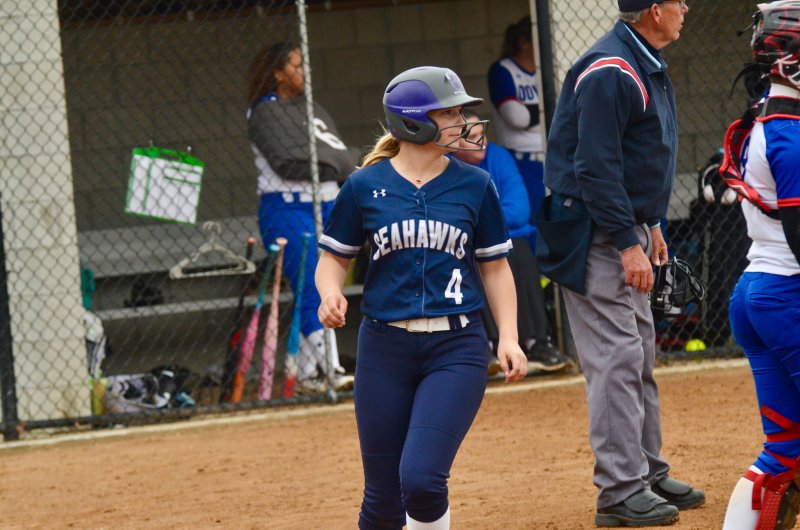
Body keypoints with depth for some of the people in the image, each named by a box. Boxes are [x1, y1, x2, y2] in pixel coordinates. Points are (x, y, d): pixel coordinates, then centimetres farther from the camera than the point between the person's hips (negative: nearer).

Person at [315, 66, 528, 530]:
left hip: (456, 349, -1)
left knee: (421, 479, -18)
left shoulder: (474, 185, 2)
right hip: (385, 349, 1)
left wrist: (509, 338, -3)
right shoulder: (366, 186, 1)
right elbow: (334, 258, 9)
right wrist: (331, 294, -13)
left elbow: (495, 266, 8)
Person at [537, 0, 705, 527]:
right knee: (616, 358, -10)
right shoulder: (609, 72, -21)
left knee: (640, 356, 15)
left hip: (626, 225, 11)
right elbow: (595, 167, -25)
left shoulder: (647, 65, 12)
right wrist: (628, 244, -25)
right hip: (593, 234, -11)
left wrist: (650, 224, 21)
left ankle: (649, 473, 23)